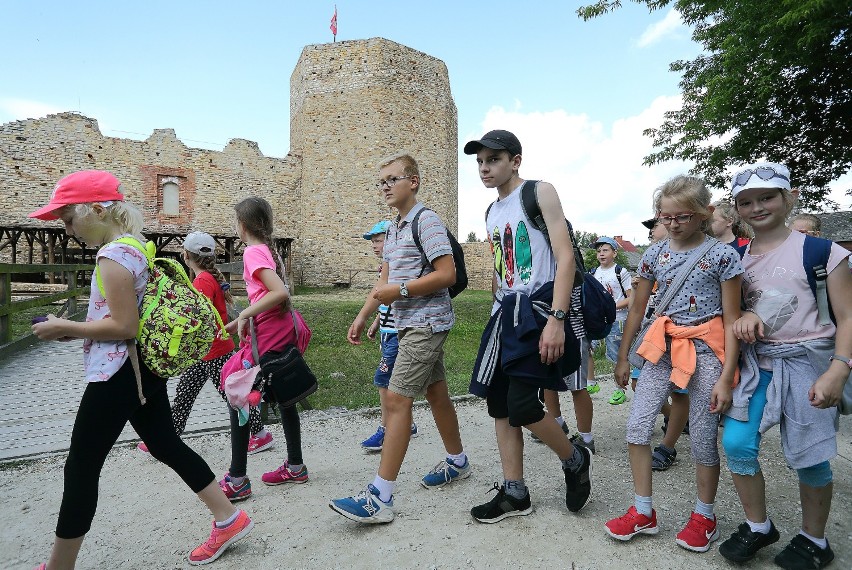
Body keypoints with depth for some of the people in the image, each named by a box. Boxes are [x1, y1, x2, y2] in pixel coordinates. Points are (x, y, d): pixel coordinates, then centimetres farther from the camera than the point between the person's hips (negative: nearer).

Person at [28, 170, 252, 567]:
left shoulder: (113, 255, -18)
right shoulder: (138, 247, 11)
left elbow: (123, 327, -22)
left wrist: (65, 328, -9)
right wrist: (75, 329, 13)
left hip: (117, 375, -10)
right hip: (142, 368, 10)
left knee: (81, 468, 6)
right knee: (167, 446, 17)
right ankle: (229, 519, 25)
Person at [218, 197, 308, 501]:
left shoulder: (253, 252, -11)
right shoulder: (270, 250, 16)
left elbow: (280, 293, -25)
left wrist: (244, 315, -16)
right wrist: (240, 321, 18)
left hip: (266, 336, -9)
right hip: (282, 332, 9)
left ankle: (237, 480, 8)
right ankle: (295, 467, 29)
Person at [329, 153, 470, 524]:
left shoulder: (426, 221, -12)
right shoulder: (393, 229, 16)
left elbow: (447, 274, -19)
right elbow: (385, 281, 18)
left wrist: (400, 290, -20)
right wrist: (363, 316, 11)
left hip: (426, 323, -9)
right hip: (412, 324, 9)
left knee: (397, 399, -11)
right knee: (436, 394, 17)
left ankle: (380, 497, -6)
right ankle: (457, 462, 33)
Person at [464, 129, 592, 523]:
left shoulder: (539, 193, -4)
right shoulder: (492, 213, 18)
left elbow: (566, 256, -12)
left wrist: (556, 318, -21)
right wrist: (498, 315, 18)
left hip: (538, 306, -8)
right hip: (506, 312, 8)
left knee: (522, 405, -12)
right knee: (499, 404, 7)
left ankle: (576, 461, 18)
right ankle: (514, 494, 21)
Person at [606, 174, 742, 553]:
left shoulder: (722, 254, -6)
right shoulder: (655, 254, 4)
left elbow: (731, 320, -6)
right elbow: (637, 309, 10)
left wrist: (726, 376, -10)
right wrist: (623, 358, 12)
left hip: (706, 349, -4)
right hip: (664, 346, 4)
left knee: (703, 438, 6)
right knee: (637, 426, -2)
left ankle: (704, 516, 30)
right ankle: (643, 513, 15)